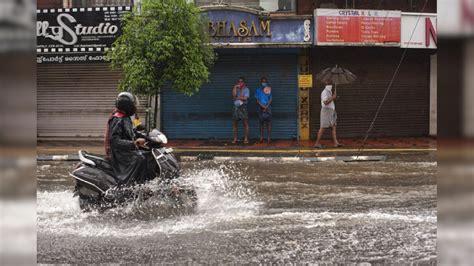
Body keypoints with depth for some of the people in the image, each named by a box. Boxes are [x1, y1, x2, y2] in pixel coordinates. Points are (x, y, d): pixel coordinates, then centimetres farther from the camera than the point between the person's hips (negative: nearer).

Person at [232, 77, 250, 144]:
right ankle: (235, 139, 8)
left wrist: (237, 97, -4)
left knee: (245, 123, -6)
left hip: (243, 106, -4)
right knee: (235, 123, 3)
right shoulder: (236, 89, 14)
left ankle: (246, 139, -4)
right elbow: (234, 95, -4)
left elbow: (245, 98, -9)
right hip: (236, 106, 4)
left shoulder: (246, 89, 3)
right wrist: (235, 87, -6)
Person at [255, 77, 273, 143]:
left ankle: (268, 138, -7)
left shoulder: (269, 89, 8)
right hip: (261, 108, 0)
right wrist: (263, 106, -10)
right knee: (261, 123, 1)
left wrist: (266, 106, -8)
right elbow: (257, 100, 3)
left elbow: (270, 99, 4)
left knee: (268, 123, -6)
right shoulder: (258, 90, 8)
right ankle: (261, 138, 1)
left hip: (268, 108, 0)